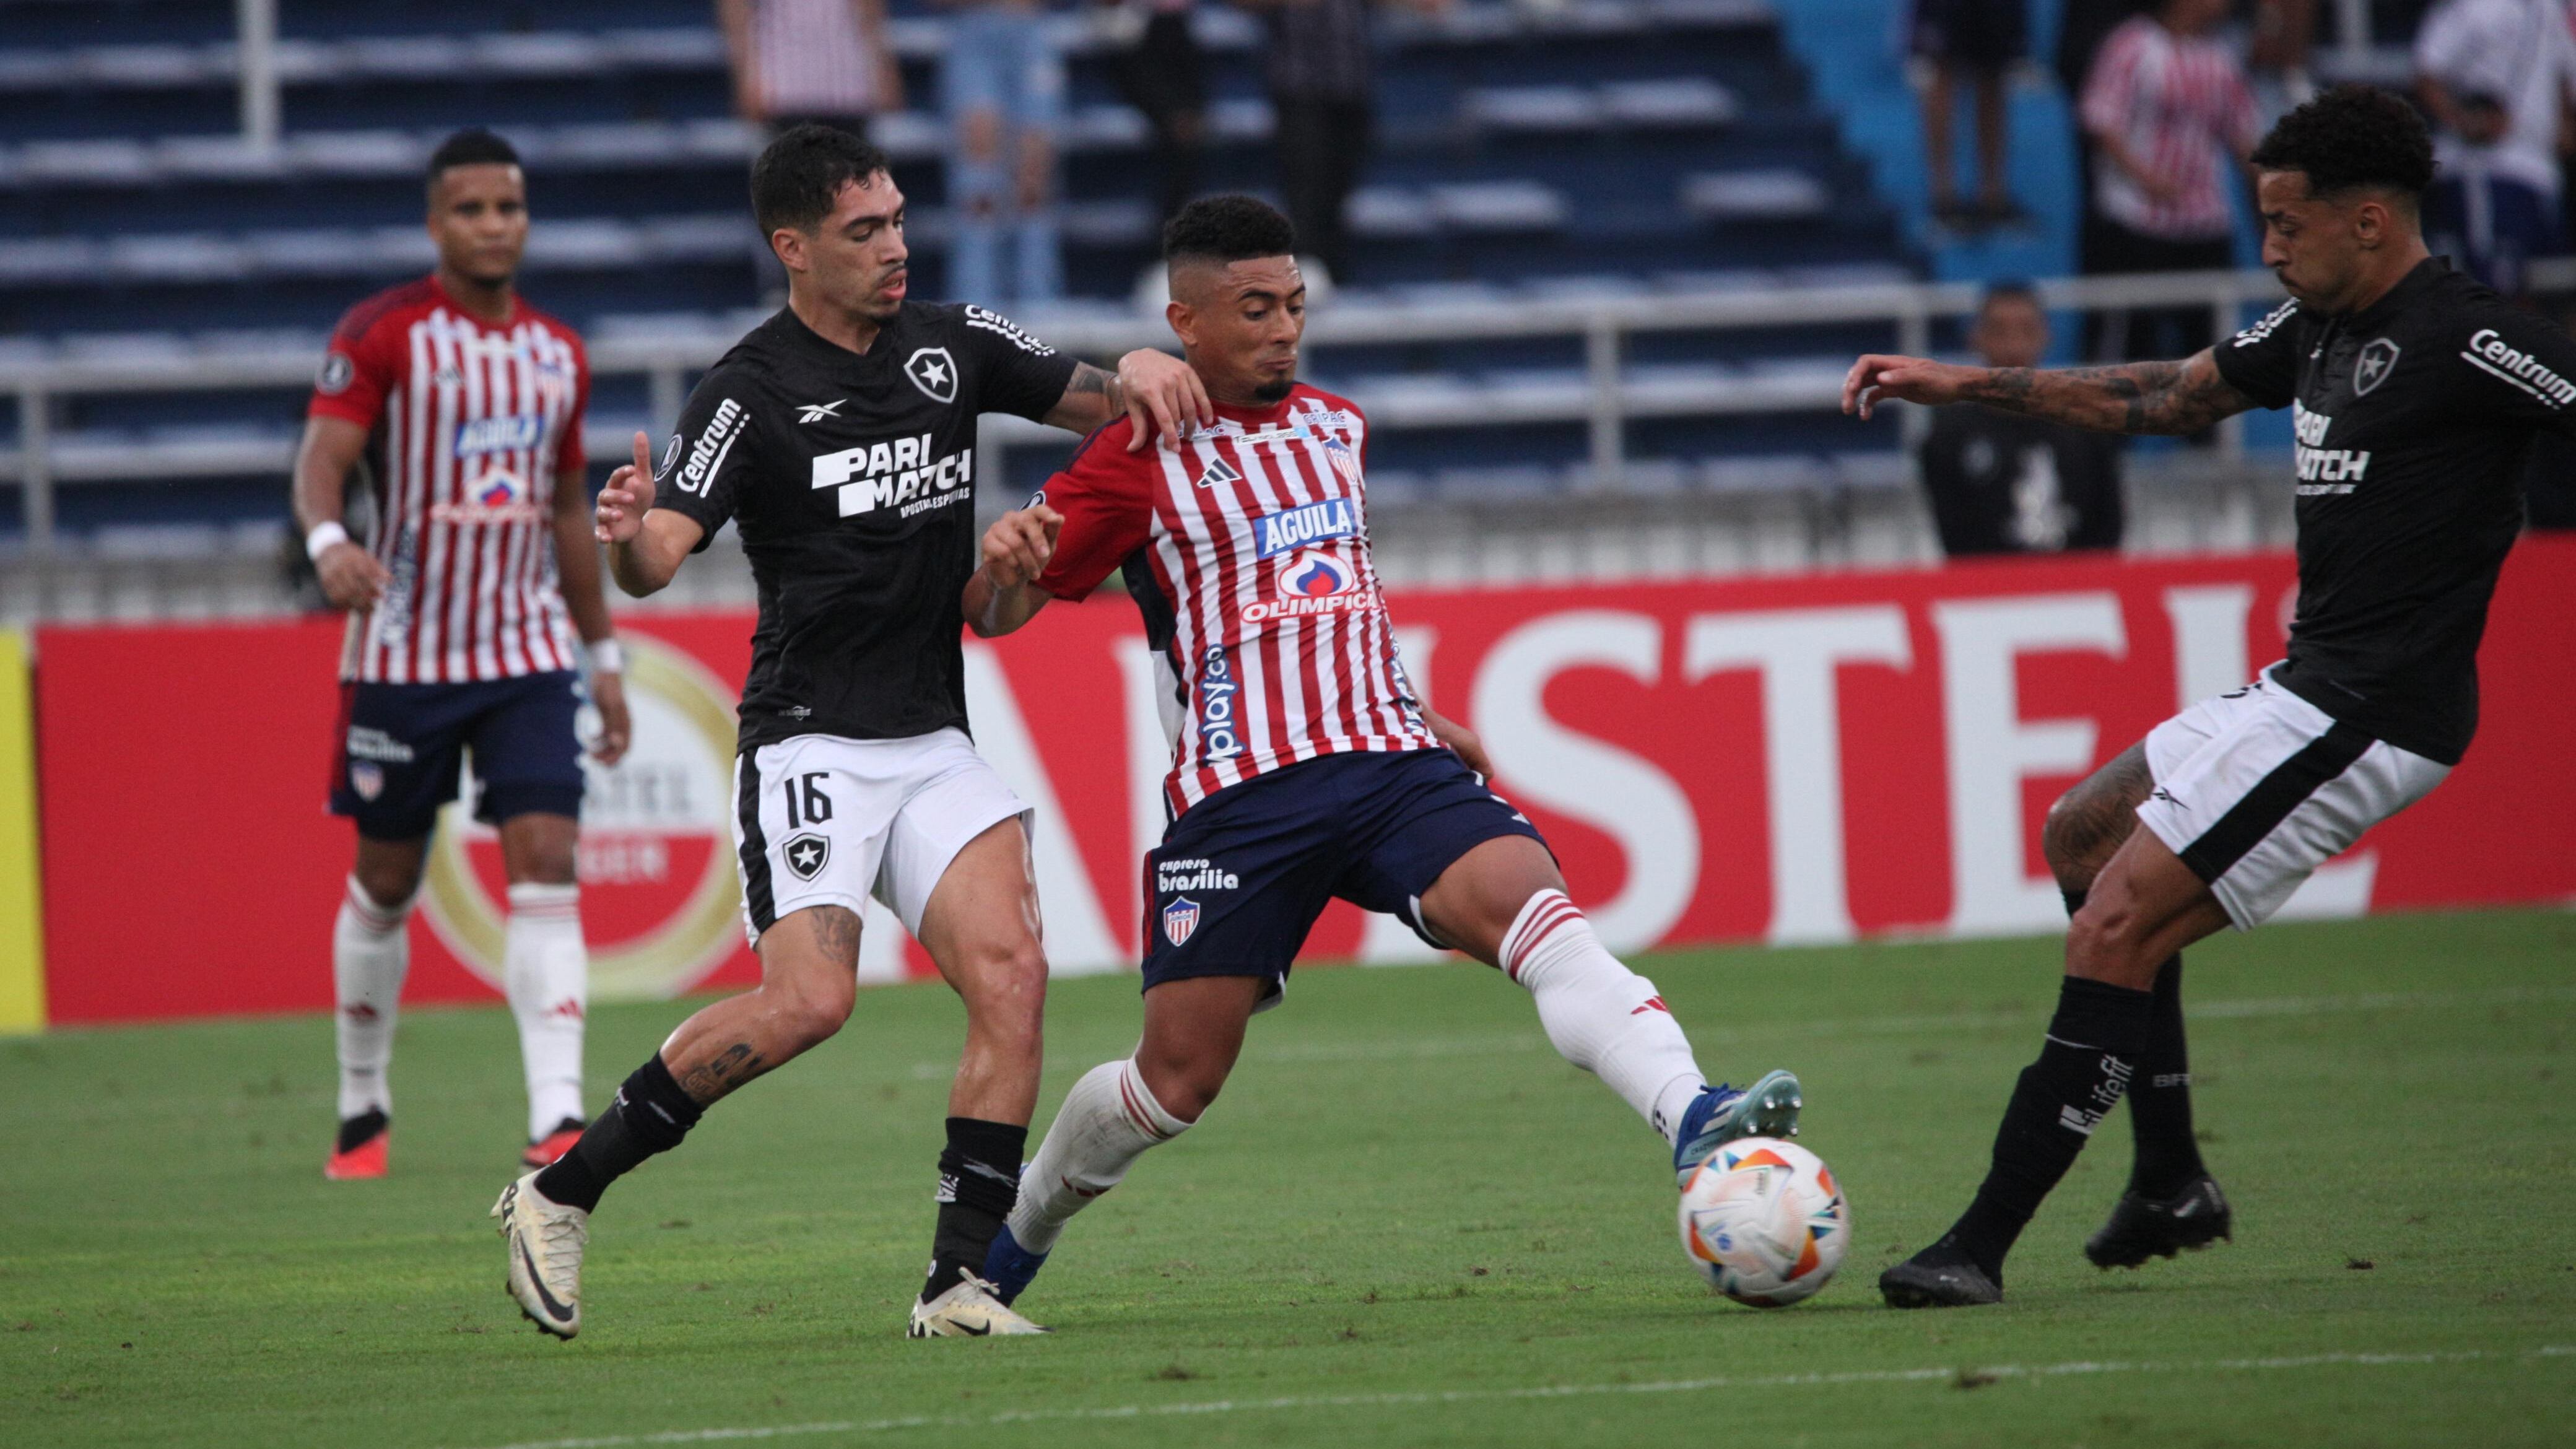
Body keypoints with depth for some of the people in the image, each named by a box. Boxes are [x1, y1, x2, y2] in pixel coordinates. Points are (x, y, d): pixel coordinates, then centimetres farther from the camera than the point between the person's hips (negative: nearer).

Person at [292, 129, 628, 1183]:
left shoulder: (558, 353, 10)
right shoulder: (382, 334, -5)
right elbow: (321, 456, -17)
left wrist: (604, 658, 19)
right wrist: (328, 540, -39)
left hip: (530, 657, 3)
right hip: (405, 653, -3)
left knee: (545, 869, -12)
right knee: (384, 885, 7)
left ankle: (558, 1115, -18)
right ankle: (364, 1110, 24)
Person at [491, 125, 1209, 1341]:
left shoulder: (951, 344, 9)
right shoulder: (751, 394, -9)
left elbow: (1097, 406, 18)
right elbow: (657, 560, -19)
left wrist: (1139, 372, -6)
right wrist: (626, 539, -43)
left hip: (935, 741, 6)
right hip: (810, 745, -6)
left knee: (1011, 971, -14)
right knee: (808, 1001, -19)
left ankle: (959, 1282, -10)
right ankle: (560, 1194, -4)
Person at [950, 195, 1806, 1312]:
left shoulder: (1333, 426, 17)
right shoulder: (1139, 461, -1)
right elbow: (995, 613, -1)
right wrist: (1002, 560, -25)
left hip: (1391, 763, 4)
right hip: (1238, 796, -4)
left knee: (1536, 908, -25)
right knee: (1177, 1079, -1)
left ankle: (1693, 1125, -43)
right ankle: (1022, 1231, 27)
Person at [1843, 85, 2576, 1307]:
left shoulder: (2467, 341, -15)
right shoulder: (2317, 330, 13)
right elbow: (2166, 396, 25)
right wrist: (1965, 386, 25)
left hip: (2366, 713, -11)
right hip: (2304, 688, 11)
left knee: (2114, 930, -14)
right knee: (2083, 834, 24)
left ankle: (1983, 1245, -13)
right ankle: (2171, 1184, 23)